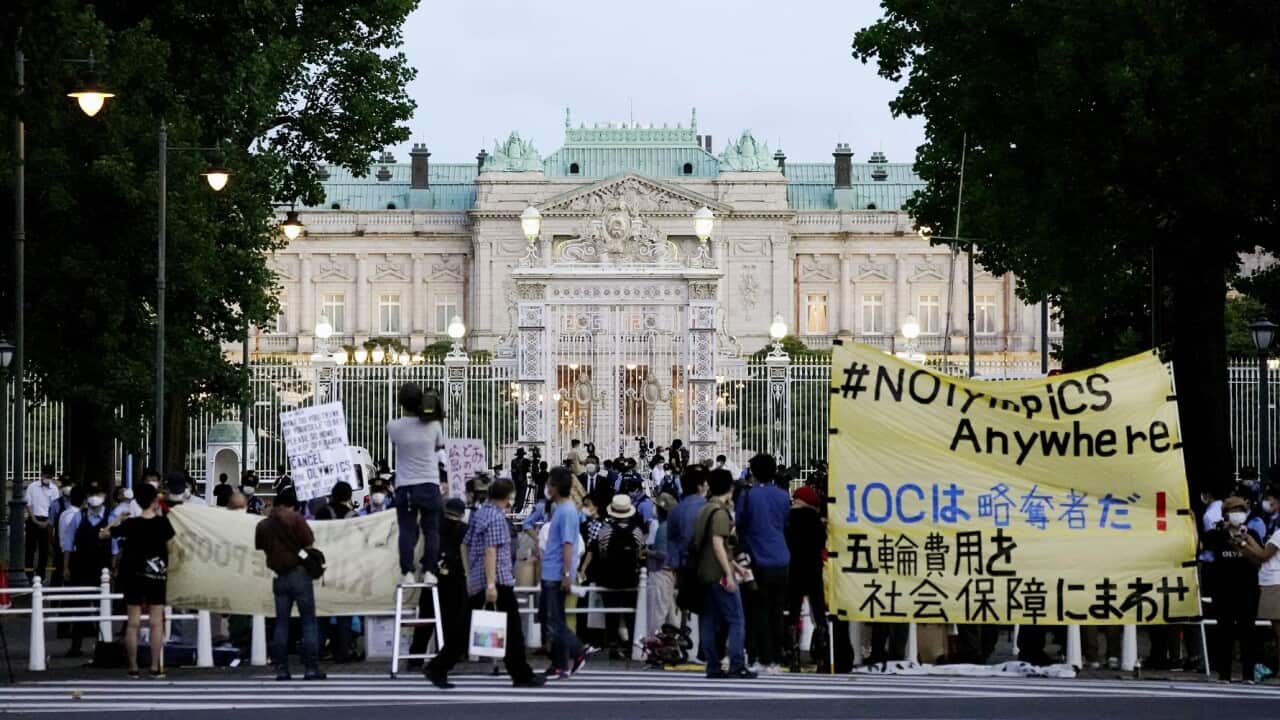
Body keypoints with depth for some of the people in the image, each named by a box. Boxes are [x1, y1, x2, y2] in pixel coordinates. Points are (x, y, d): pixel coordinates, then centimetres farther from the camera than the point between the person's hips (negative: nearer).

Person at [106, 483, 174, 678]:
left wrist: (119, 521, 17)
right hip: (157, 575, 0)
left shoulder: (131, 524, -8)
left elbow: (105, 534, 1)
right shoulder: (162, 522, -9)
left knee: (133, 622, 5)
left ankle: (133, 667, 4)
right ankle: (156, 667, 2)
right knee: (156, 622, 4)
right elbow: (170, 548, 0)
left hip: (134, 575, 0)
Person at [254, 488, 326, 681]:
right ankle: (312, 668, -5)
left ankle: (281, 669, 4)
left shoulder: (262, 525, 5)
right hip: (299, 573, -4)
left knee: (281, 623, 8)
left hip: (279, 577, 4)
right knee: (308, 621, 1)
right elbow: (309, 545, -8)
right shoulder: (295, 518, -7)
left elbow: (261, 550, 9)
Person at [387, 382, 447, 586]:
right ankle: (429, 572, 4)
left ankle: (408, 573, -2)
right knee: (431, 530, 8)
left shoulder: (394, 427, -7)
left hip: (405, 486, 0)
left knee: (407, 531, 3)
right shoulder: (433, 425, -5)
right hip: (429, 485, 0)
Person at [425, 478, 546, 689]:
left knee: (468, 627, 8)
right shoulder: (497, 518, -12)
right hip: (499, 581, -8)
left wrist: (470, 576, 27)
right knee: (512, 628, 0)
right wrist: (491, 584, -25)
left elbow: (467, 545, 20)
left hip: (476, 582, 8)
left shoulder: (478, 514, 14)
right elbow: (490, 551, -20)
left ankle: (438, 669, 3)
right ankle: (522, 675, 5)